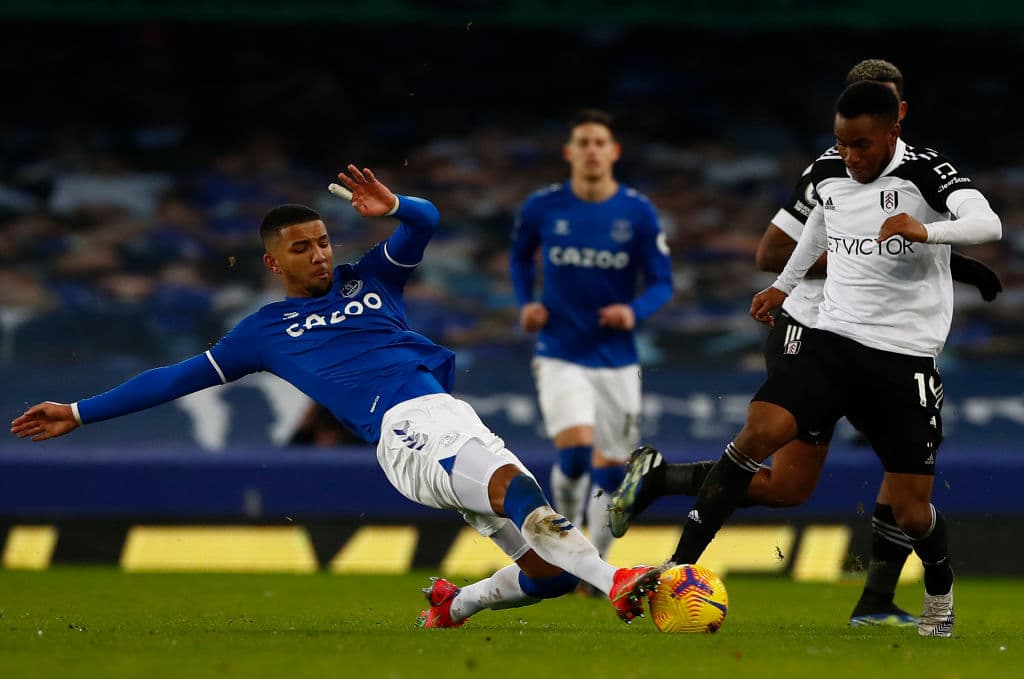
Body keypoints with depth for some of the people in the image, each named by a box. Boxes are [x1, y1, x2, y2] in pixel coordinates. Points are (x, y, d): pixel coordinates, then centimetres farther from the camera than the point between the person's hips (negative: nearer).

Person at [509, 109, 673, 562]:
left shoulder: (638, 212, -5)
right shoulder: (542, 207, -3)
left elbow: (662, 282, 0)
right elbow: (519, 255, 17)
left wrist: (635, 312, -20)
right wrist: (525, 303, 1)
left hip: (617, 360, 2)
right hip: (560, 357, -2)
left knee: (610, 472, 6)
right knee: (575, 452, -22)